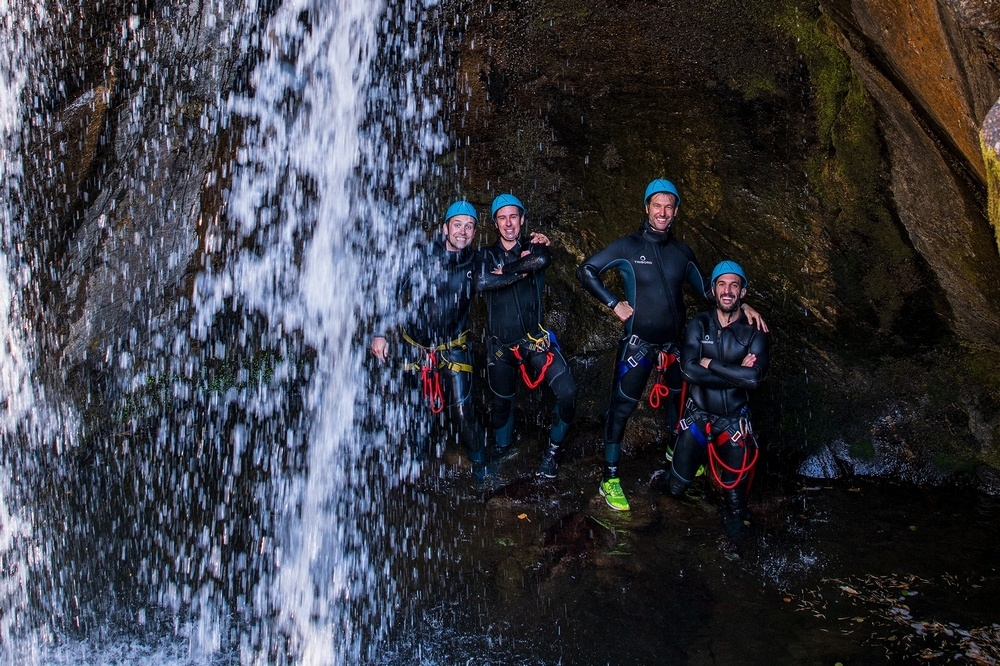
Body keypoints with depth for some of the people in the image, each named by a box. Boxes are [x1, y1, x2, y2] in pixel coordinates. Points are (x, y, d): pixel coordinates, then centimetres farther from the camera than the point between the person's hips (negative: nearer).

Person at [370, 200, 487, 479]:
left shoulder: (475, 262, -3)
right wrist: (379, 333, -10)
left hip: (454, 349, 0)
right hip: (417, 348, 0)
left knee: (462, 410, -6)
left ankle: (480, 466, 12)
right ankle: (417, 463, 29)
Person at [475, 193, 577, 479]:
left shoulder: (532, 248, 4)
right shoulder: (487, 255, 4)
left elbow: (542, 260, -23)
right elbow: (481, 282, -19)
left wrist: (505, 270, -15)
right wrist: (520, 271, -15)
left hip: (535, 338, -1)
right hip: (500, 344, 1)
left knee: (567, 392, -16)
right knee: (502, 403, 13)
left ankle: (551, 452, 5)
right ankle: (502, 453, 38)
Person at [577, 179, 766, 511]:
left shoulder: (681, 251, 5)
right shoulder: (629, 246, -8)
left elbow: (705, 289, 13)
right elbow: (586, 271, -7)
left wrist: (743, 305, 0)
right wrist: (614, 303, -12)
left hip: (674, 342, 5)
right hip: (638, 343, -5)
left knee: (679, 398, 20)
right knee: (622, 406, -4)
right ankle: (609, 479, 2)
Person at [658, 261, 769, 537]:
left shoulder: (754, 331, -9)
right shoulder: (699, 324, -6)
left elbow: (754, 377, -25)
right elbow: (689, 369, -21)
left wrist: (710, 364, -19)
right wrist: (735, 374, -21)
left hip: (734, 422, -1)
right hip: (697, 417, 1)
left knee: (735, 495, 1)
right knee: (676, 488, 10)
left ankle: (734, 515, 35)